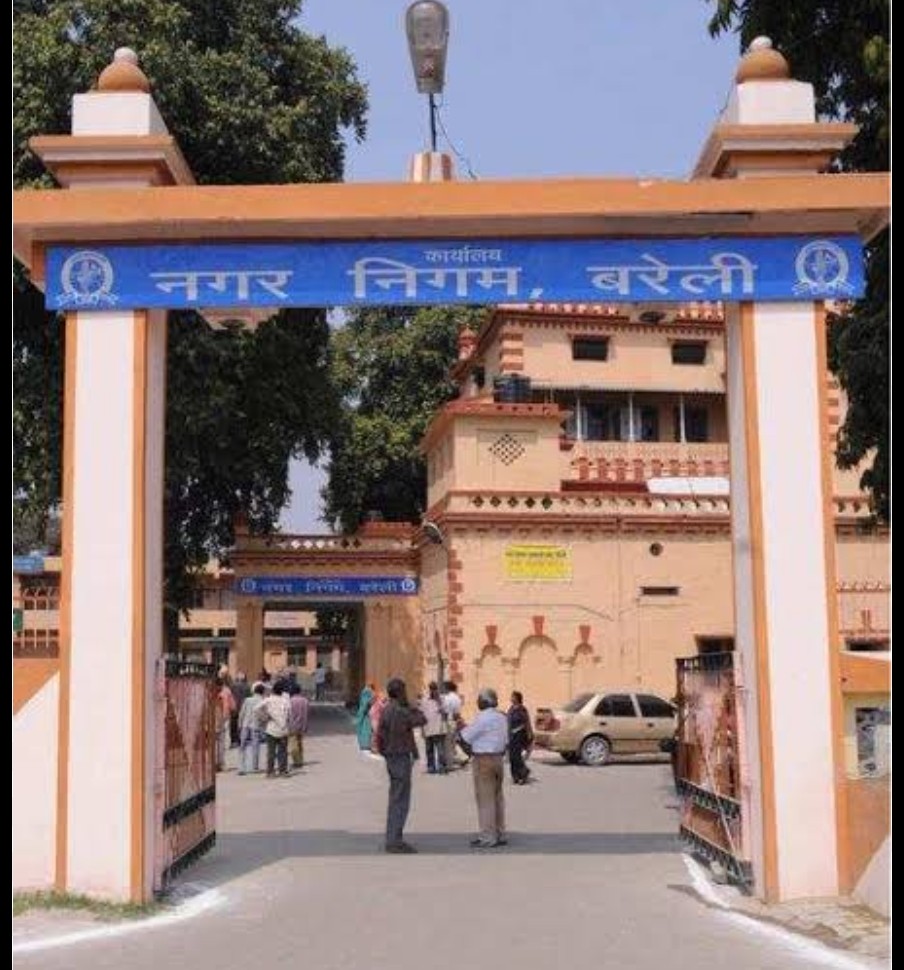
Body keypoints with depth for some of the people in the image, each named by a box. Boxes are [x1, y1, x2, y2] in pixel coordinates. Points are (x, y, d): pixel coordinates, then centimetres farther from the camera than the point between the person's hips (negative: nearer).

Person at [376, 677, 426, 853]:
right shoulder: (400, 712, -19)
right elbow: (422, 720, -10)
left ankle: (392, 840, 20)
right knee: (400, 801, -6)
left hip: (392, 758, 10)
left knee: (395, 800, 15)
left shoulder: (386, 711, 9)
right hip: (401, 759, -10)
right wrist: (409, 706, -1)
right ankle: (395, 842, -5)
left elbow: (380, 737, 12)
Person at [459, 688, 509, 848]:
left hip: (483, 760, -9)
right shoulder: (502, 717, 9)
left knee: (485, 798, -4)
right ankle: (499, 834, 19)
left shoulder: (482, 718, -17)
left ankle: (488, 837, -2)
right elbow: (505, 740, 14)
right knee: (497, 797, 13)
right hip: (498, 758, 9)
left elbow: (467, 737, -10)